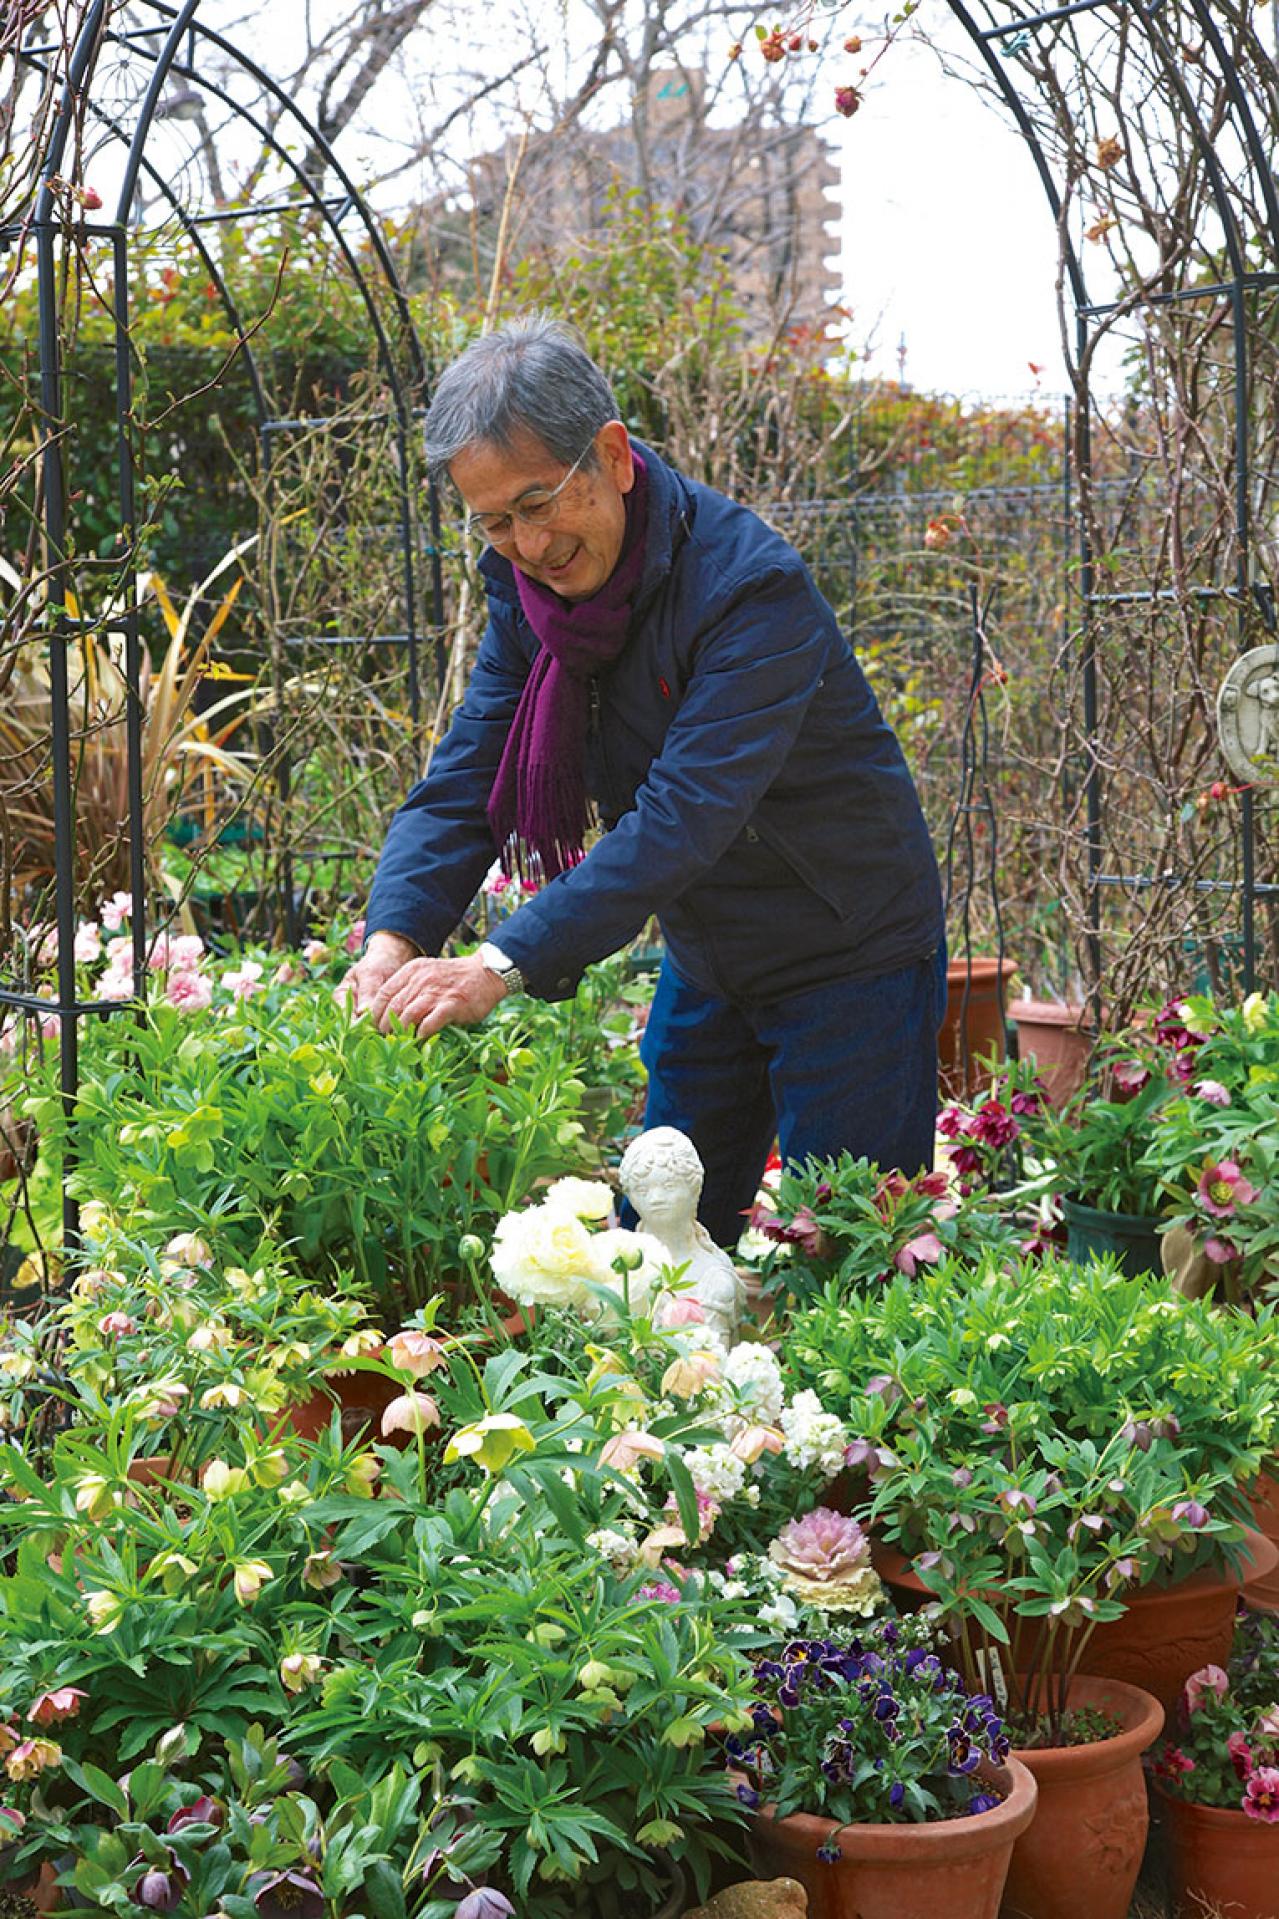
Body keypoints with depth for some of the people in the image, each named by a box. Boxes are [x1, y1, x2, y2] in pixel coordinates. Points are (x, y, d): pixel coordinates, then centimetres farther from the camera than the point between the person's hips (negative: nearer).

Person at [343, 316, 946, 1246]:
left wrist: (505, 964, -43)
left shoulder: (751, 584, -28)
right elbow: (465, 778, -8)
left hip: (851, 959, -7)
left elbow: (684, 816, -36)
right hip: (705, 961, 7)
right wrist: (396, 933, -27)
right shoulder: (527, 578, -5)